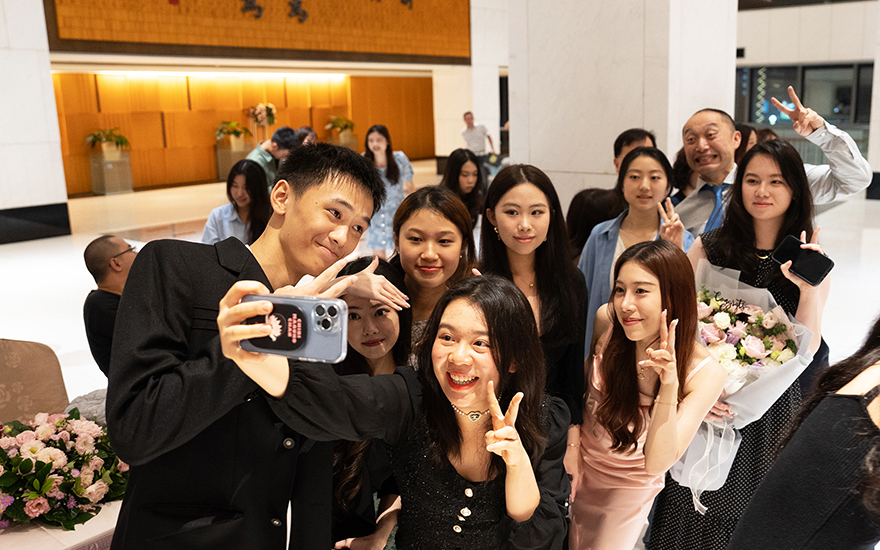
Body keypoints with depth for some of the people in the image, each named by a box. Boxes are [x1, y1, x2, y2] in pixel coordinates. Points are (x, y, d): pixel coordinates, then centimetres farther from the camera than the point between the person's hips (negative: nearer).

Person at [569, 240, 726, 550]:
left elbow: (657, 463, -32)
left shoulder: (705, 372, -27)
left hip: (628, 488, -2)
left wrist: (669, 385, -44)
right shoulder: (607, 320, -21)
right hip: (577, 465, 2)